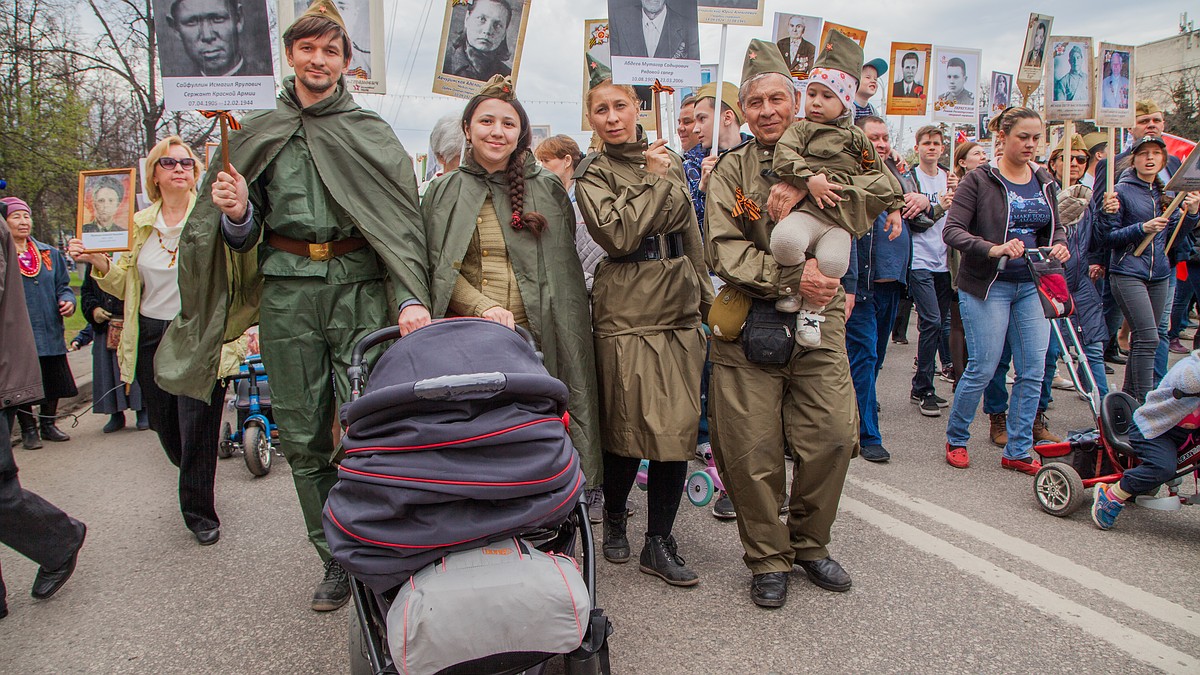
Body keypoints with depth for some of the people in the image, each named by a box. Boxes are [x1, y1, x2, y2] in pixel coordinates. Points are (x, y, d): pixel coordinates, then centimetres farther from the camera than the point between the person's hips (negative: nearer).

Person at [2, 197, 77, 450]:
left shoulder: (50, 253, 10)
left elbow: (62, 285, 14)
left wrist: (67, 301, -4)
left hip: (50, 334, 4)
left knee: (53, 384, 11)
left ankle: (48, 425, 29)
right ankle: (28, 430, 20)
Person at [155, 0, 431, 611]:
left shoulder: (371, 133, 8)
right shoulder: (257, 136, 15)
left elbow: (400, 218, -4)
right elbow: (243, 238, 17)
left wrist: (410, 297, -19)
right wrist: (237, 215, -9)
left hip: (360, 286, -2)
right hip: (287, 291, 3)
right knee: (302, 437, 5)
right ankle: (336, 560, 20)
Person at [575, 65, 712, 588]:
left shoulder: (669, 160, 15)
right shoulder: (593, 175, 1)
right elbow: (617, 235, -17)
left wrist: (705, 296, 20)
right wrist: (654, 181, -8)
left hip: (680, 309, 5)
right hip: (627, 312, -5)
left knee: (679, 426, 2)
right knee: (629, 425, 0)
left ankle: (659, 543, 14)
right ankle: (614, 516, 28)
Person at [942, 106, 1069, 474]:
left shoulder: (1044, 182, 11)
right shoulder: (979, 179, -7)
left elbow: (1056, 227, 19)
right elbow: (952, 230, -15)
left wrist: (1060, 246, -5)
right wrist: (993, 249, -30)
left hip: (1032, 286, 6)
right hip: (987, 286, -6)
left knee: (1033, 371, 3)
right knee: (982, 368, -4)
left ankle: (1018, 451, 16)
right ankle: (955, 439, 18)